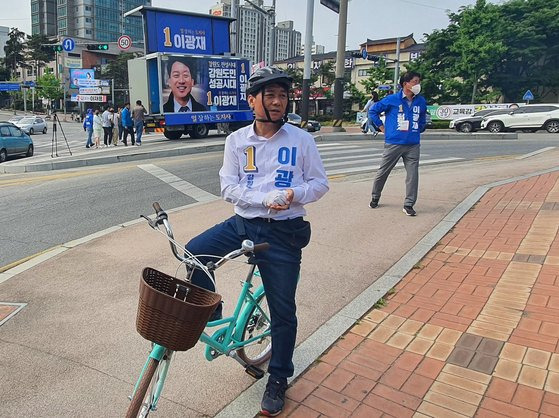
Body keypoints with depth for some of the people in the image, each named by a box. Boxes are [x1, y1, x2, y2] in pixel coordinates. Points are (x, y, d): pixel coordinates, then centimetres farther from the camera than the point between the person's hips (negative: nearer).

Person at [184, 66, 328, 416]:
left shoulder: (301, 139, -3)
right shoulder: (237, 140, 1)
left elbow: (320, 183, 2)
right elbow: (228, 187, -3)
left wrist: (296, 194, -20)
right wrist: (266, 199, -19)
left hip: (284, 232, -2)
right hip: (242, 223, 2)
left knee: (283, 310, 6)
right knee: (192, 253, -19)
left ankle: (278, 379, 28)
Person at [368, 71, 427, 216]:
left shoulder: (421, 101, 7)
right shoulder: (392, 99, -5)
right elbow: (373, 110, 5)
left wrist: (420, 128, 11)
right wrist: (381, 127, 3)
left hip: (413, 145, 3)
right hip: (393, 143, -3)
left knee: (413, 175, -1)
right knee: (382, 172, 7)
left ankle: (408, 204, 10)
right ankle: (375, 198, 28)